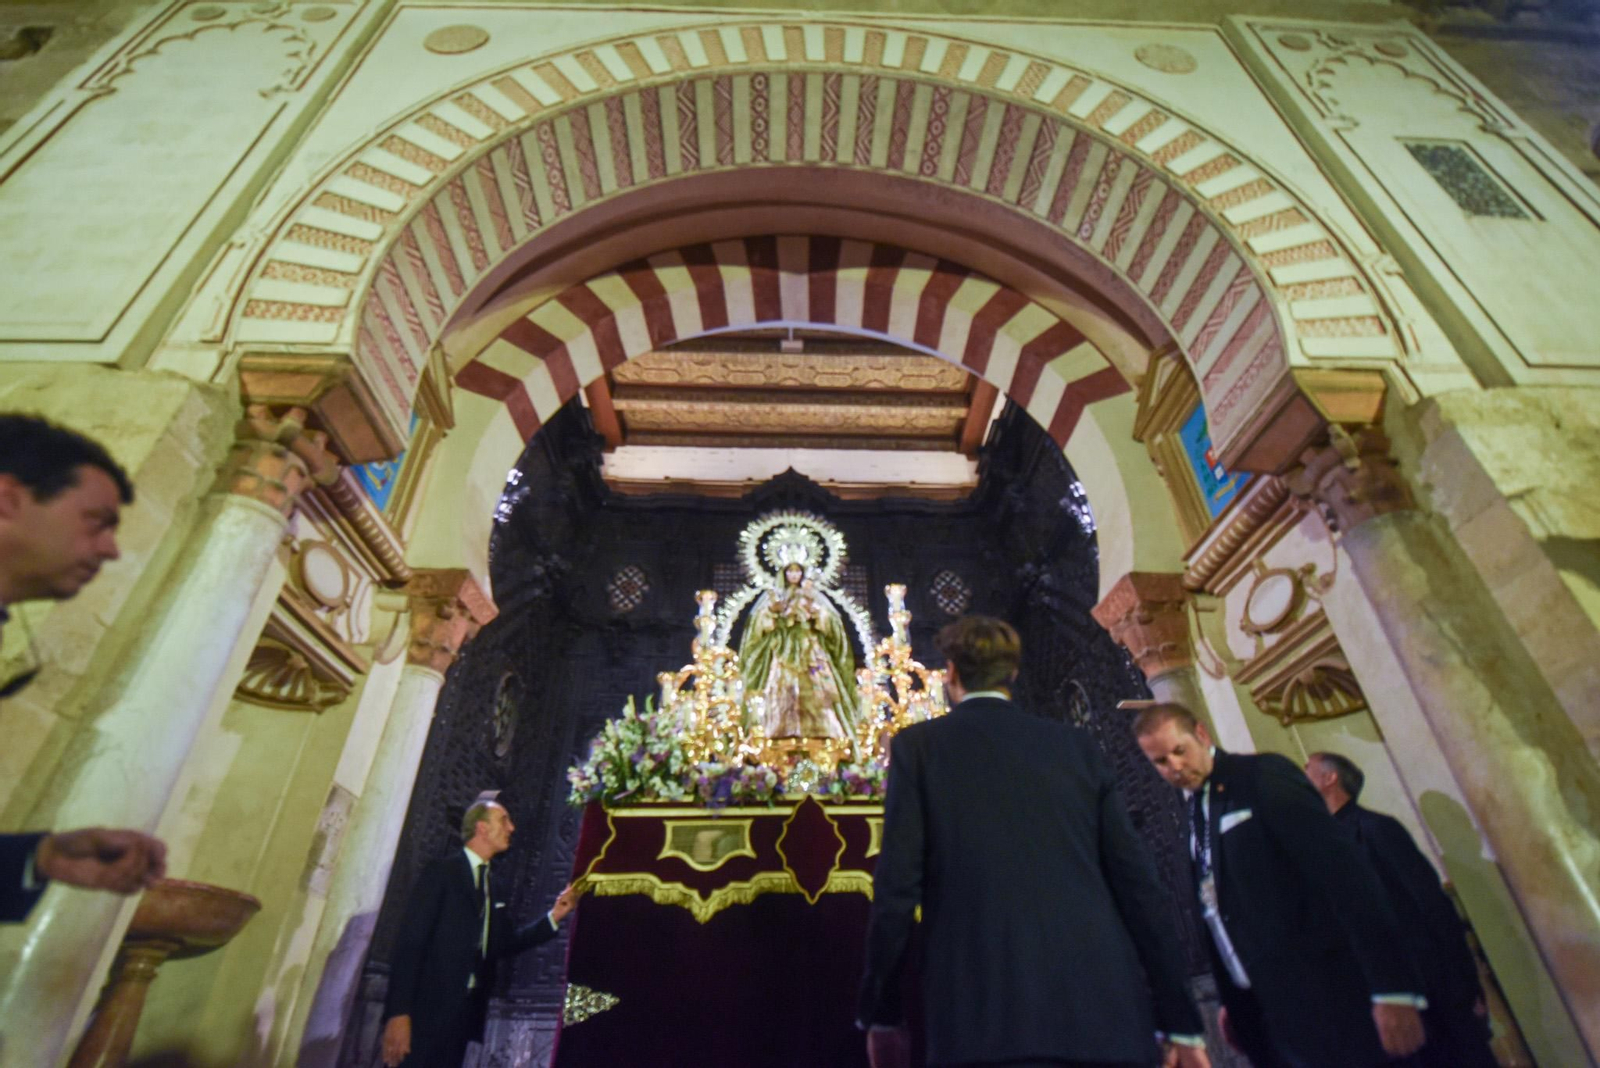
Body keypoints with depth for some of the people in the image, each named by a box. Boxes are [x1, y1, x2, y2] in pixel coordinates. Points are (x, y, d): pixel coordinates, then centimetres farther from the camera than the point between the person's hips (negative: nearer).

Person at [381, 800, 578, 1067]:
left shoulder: (489, 886, 15)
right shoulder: (442, 871, -6)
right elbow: (410, 941, -14)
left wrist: (554, 916, 9)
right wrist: (399, 1012, -22)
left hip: (463, 1013, 7)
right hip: (427, 1011, -7)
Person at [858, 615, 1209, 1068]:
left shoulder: (918, 745, 3)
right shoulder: (1077, 747, 11)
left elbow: (896, 886, -3)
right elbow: (1139, 882, 8)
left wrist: (880, 1012, 6)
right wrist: (1180, 1018, 14)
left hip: (985, 1014, -3)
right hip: (1104, 1006, 4)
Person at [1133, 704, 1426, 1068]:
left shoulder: (1264, 775, -12)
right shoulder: (1193, 814, 8)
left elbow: (1342, 870, -19)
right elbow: (1218, 914, 13)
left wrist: (1393, 988, -23)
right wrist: (1231, 1000, 12)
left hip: (1322, 1002, -6)